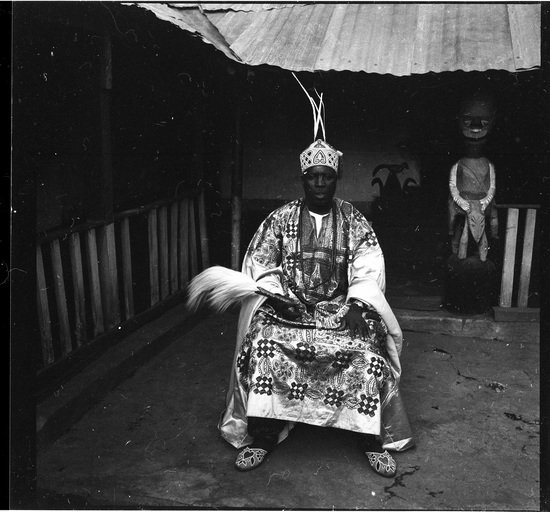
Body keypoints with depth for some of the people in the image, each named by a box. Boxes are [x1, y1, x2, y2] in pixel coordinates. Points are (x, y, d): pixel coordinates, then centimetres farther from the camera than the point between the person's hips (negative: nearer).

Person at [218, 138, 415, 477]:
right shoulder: (280, 219, 7)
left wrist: (358, 305, -16)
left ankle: (373, 440, -7)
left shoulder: (354, 220, 7)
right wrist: (278, 297, -11)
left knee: (369, 351, -27)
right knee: (263, 344, -29)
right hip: (288, 306, 0)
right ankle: (261, 437, -14)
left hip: (341, 306, 0)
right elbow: (258, 265, 5)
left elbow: (368, 271, 1)